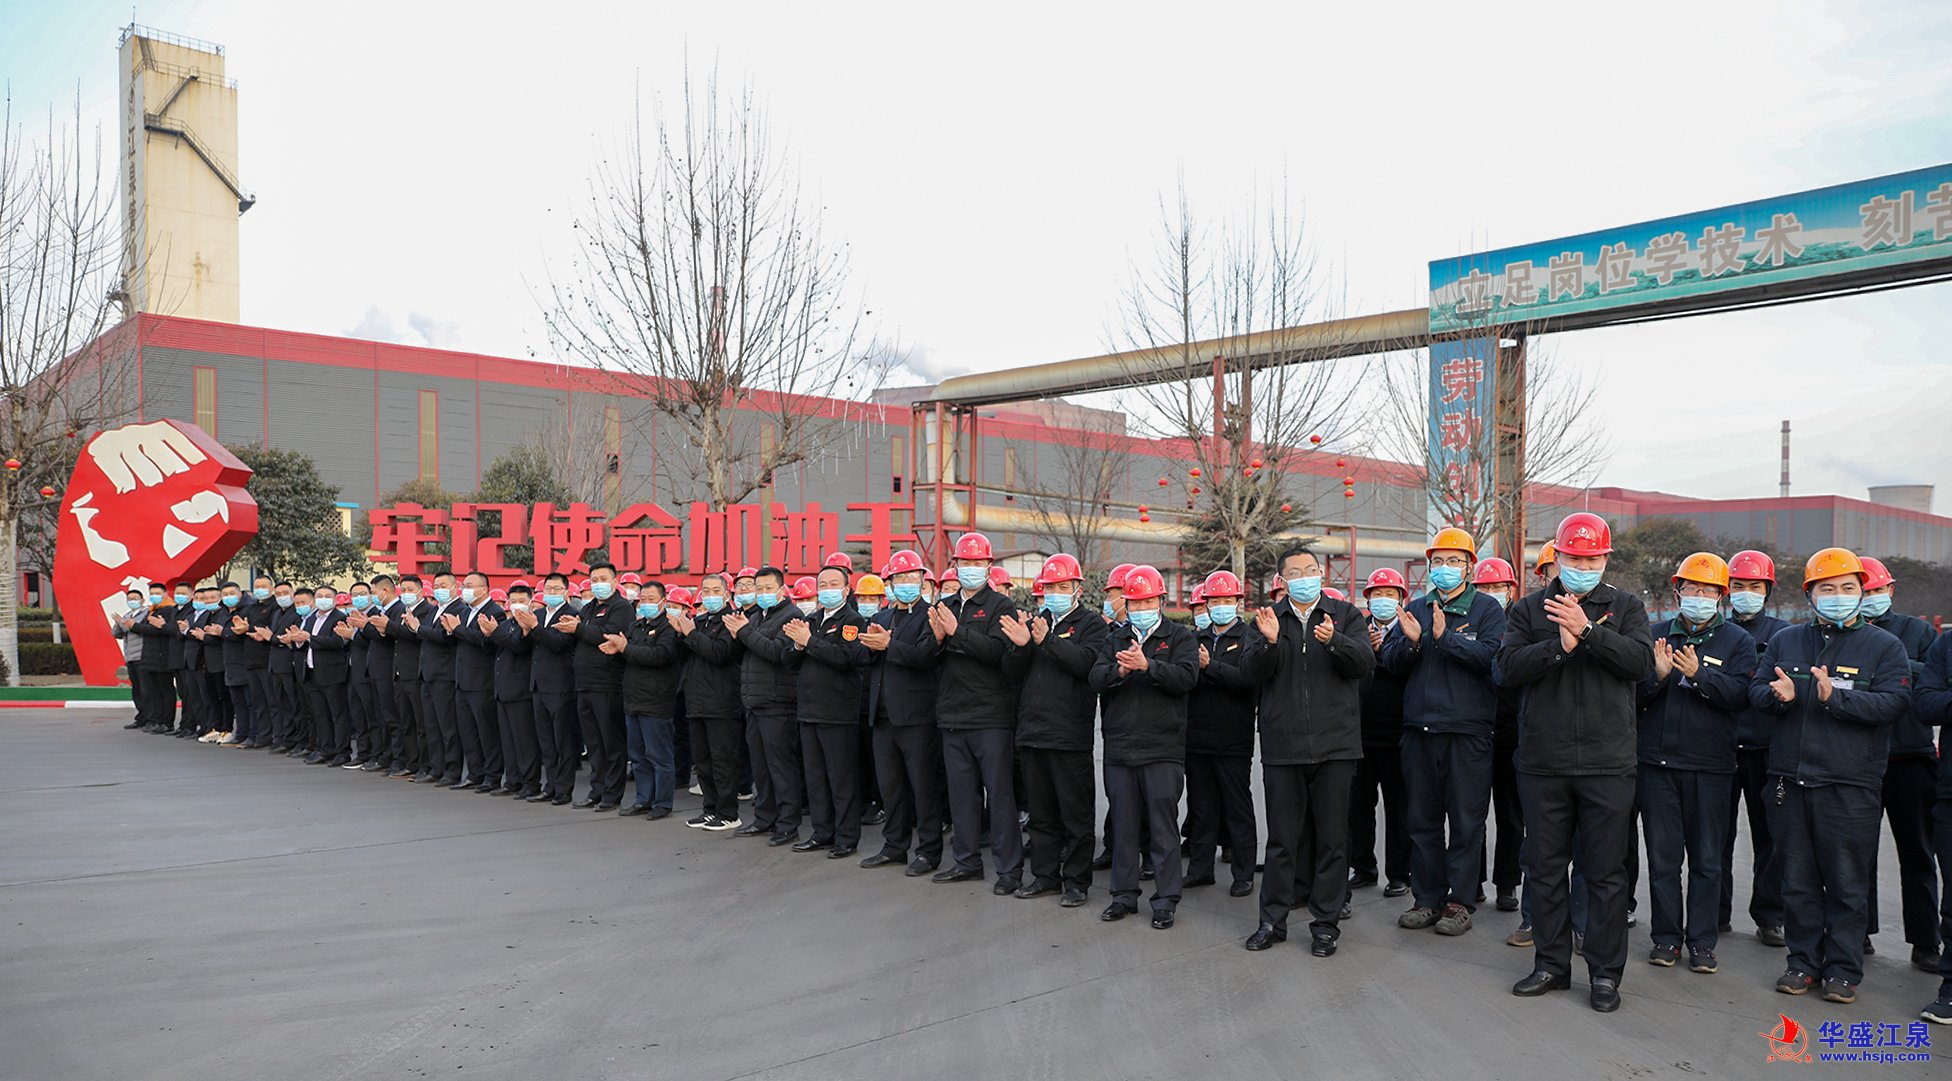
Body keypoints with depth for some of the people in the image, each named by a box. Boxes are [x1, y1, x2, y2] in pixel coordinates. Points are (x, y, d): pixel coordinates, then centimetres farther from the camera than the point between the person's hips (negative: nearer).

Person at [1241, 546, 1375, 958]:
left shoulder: (1347, 615, 7)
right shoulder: (1268, 619, 9)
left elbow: (1365, 664, -5)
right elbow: (1252, 673, -2)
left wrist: (1335, 641, -23)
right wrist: (1269, 641, -20)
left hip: (1333, 744, 0)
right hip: (1282, 746, 1)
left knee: (1332, 838, 5)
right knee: (1282, 838, 7)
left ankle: (1325, 922, 15)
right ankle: (1273, 920, 17)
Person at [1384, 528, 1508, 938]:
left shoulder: (1487, 609, 1)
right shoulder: (1415, 609, 13)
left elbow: (1491, 656, -15)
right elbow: (1391, 662, 7)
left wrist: (1446, 637, -21)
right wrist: (1410, 641, -12)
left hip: (1468, 730, -4)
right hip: (1420, 729, 4)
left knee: (1467, 821, 2)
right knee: (1423, 819, 10)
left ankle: (1460, 901, 12)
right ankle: (1427, 898, 19)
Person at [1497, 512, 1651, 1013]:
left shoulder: (1625, 607, 6)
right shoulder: (1530, 609, 6)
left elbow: (1640, 660, -11)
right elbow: (1508, 666, -6)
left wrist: (1588, 631, -20)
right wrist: (1559, 645, -19)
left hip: (1607, 764, -1)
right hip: (1543, 763, 1)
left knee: (1607, 872, 5)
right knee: (1545, 867, 10)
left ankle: (1605, 972, 16)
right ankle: (1552, 963, 23)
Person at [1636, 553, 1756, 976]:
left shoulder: (1738, 641, 4)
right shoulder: (1657, 635, 8)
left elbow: (1739, 694, -11)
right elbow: (1633, 692, 2)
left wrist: (1698, 674, -23)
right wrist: (1658, 674, -16)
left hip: (1710, 765, -1)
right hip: (1657, 761, 1)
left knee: (1706, 859, 6)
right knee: (1662, 856, 6)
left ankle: (1701, 941, 16)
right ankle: (1667, 937, 16)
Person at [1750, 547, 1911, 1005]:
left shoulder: (1884, 646, 2)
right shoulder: (1785, 641, 12)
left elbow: (1893, 702, -10)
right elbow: (1756, 689, 9)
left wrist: (1836, 696, -23)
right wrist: (1778, 695, -13)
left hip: (1850, 785, -3)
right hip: (1789, 779, 3)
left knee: (1847, 883, 4)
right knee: (1798, 880, 10)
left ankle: (1843, 970, 15)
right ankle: (1803, 962, 21)